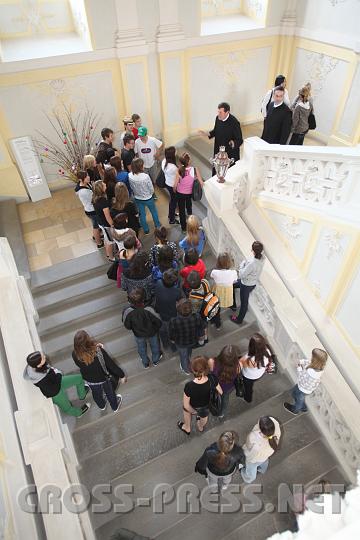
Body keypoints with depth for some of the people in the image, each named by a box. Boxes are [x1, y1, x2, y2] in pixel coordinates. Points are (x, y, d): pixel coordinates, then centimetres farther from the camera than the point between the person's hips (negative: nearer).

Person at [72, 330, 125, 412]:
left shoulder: (75, 354, -30)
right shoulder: (98, 351, -41)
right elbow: (111, 364, -28)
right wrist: (121, 375, -11)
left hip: (89, 380, 3)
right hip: (104, 378, -3)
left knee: (96, 394, 34)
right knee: (110, 393, 29)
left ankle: (102, 406, 64)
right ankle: (115, 407, 57)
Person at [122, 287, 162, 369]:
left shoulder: (127, 312, -35)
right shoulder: (149, 310, -39)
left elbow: (127, 326, -16)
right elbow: (158, 322, -23)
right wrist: (156, 329, 0)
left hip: (138, 334, 1)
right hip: (151, 333, -1)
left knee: (141, 348, 32)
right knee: (154, 345, 32)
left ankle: (145, 363, 58)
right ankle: (155, 360, 59)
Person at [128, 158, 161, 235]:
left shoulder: (130, 176, -22)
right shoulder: (146, 176, -33)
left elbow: (131, 187, -5)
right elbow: (151, 189, -19)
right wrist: (150, 194, 4)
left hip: (138, 199, 3)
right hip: (148, 198, -3)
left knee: (142, 214, 23)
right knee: (154, 212, 25)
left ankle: (146, 230, 40)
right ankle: (157, 225, 48)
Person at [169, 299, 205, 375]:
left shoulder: (174, 321, -40)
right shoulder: (197, 317, -35)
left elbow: (171, 335, -19)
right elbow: (201, 331, -15)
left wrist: (173, 339, 5)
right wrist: (197, 336, 8)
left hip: (181, 343, -3)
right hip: (193, 341, 3)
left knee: (183, 356, 30)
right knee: (189, 352, 39)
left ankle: (186, 370, 60)